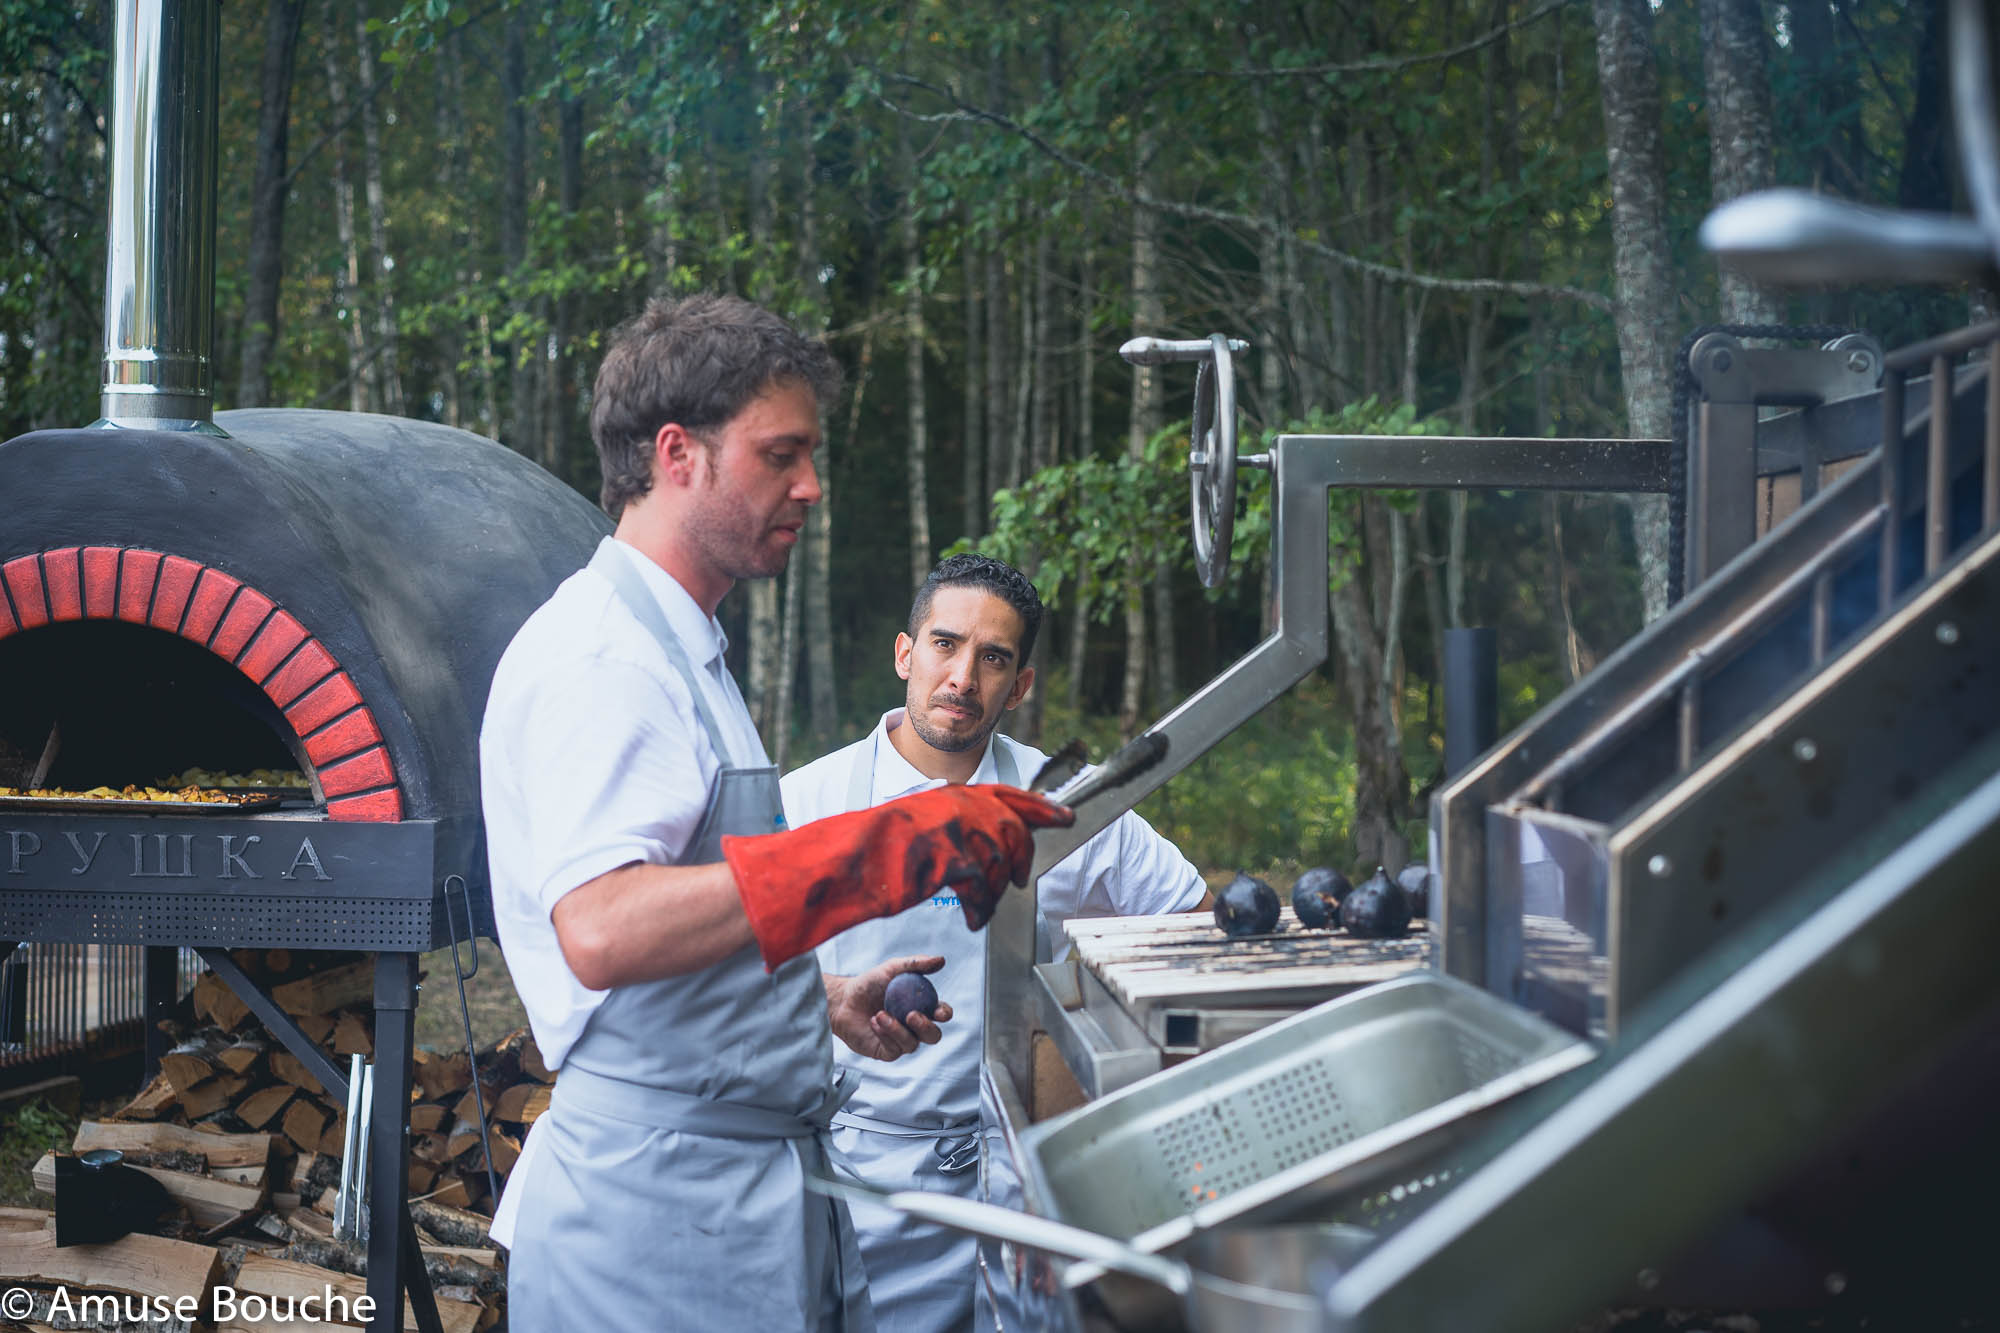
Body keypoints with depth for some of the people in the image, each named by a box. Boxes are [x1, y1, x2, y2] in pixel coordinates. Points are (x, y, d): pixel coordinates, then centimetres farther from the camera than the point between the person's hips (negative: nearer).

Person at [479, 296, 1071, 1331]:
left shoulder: (674, 654, 19)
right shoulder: (597, 659, -15)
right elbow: (600, 931, -31)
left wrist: (824, 1008, 24)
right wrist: (883, 853, -34)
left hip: (759, 1195, 10)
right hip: (662, 1204, -10)